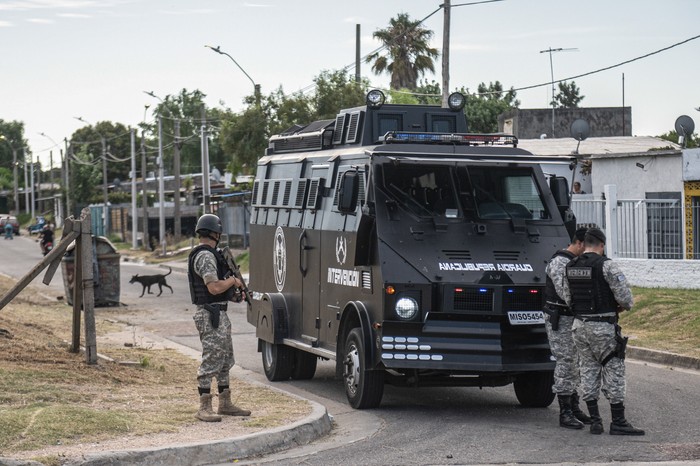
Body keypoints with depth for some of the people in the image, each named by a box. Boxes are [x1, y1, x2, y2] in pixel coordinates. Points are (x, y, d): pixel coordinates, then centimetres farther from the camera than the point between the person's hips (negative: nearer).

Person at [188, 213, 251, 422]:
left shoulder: (209, 254, 17)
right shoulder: (205, 256, -17)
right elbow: (214, 287, -25)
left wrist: (234, 290, 12)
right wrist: (233, 280, -8)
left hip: (219, 314, 11)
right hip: (211, 315, -11)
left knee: (225, 359, 15)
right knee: (210, 360, -8)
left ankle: (225, 404, 23)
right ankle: (204, 408, -6)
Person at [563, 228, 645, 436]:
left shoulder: (570, 267, 7)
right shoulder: (606, 265, -14)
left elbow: (568, 298, 12)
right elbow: (624, 294, -16)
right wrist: (625, 306, 5)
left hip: (579, 325, 6)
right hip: (603, 327, -6)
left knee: (589, 371, 11)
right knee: (613, 371, 1)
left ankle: (595, 421, 11)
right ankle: (618, 422, 2)